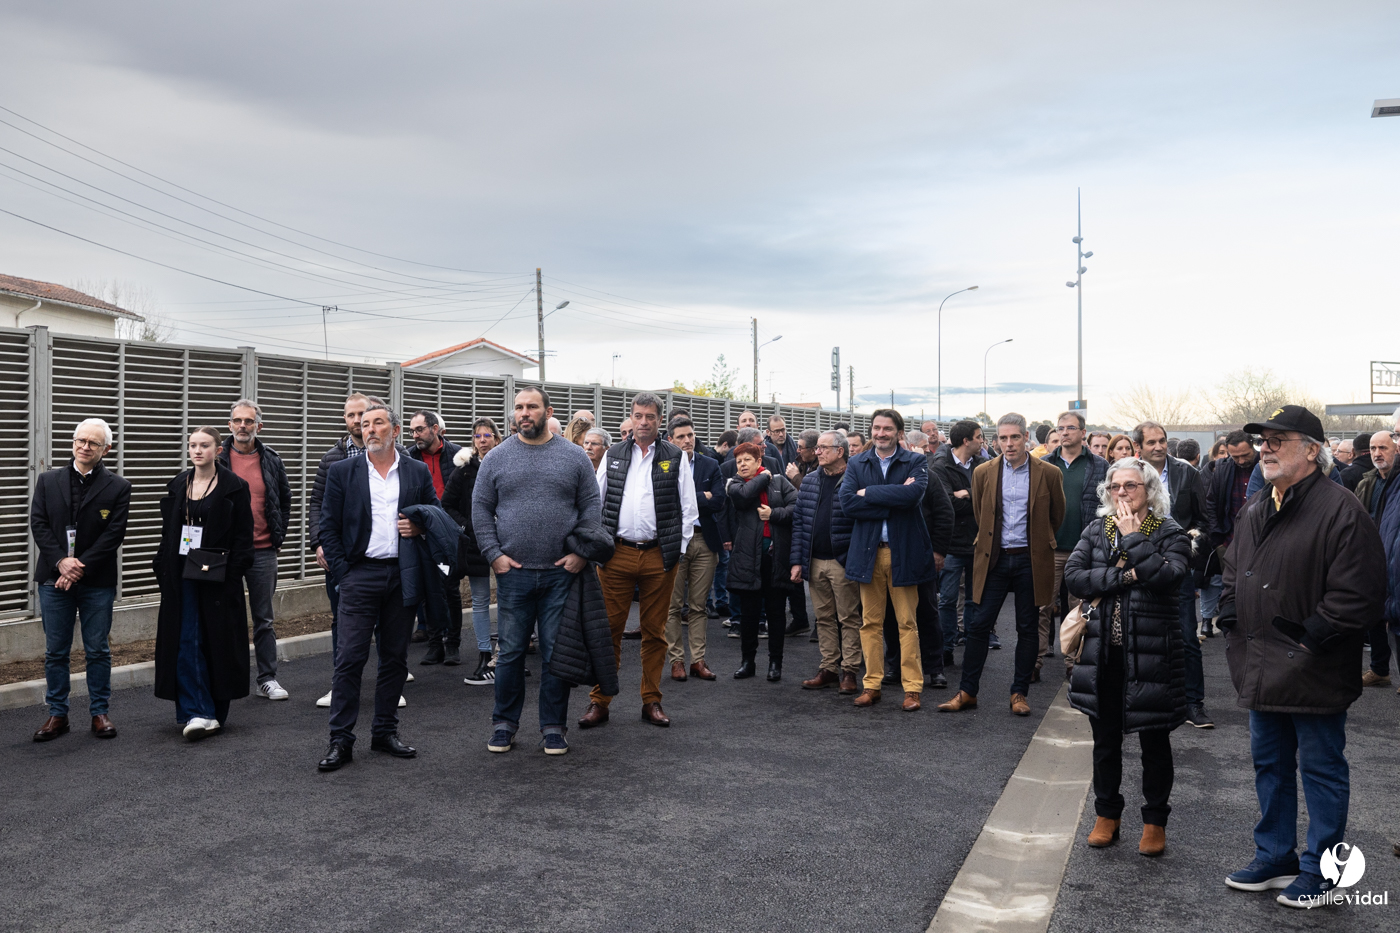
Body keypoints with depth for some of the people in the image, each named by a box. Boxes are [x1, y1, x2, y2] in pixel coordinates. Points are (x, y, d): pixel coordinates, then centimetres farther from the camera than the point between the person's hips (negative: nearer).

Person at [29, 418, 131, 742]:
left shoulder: (118, 487, 0)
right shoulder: (48, 481, 7)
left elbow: (114, 533, -6)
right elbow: (38, 524, 1)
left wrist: (81, 567, -13)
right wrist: (61, 561, -13)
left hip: (97, 581, -2)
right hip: (54, 579, 2)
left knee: (98, 650, 6)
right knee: (55, 651, 8)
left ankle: (100, 712, 16)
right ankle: (57, 714, 18)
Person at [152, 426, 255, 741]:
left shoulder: (233, 486, -3)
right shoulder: (178, 485, 10)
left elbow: (243, 535, -5)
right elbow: (168, 533, 13)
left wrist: (234, 573, -12)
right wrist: (164, 570, 4)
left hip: (217, 576, -3)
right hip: (183, 576, 4)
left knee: (217, 641, 3)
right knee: (186, 641, -3)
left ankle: (217, 712, 16)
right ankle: (197, 713, 0)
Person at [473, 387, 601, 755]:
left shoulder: (574, 457, 5)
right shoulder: (497, 458, 6)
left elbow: (591, 508, 4)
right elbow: (481, 509, 5)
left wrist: (582, 552, -6)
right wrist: (494, 554, -4)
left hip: (562, 572, 0)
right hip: (513, 573, 0)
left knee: (556, 652, 6)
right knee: (511, 650, 6)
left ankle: (553, 727, 18)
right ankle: (504, 724, 21)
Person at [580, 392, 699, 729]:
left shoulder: (676, 457, 5)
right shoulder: (612, 455, 10)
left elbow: (688, 508, 5)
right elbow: (595, 502, 11)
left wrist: (678, 550, -1)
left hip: (659, 555, 0)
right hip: (617, 553, 1)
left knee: (654, 632, 8)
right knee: (609, 629, 2)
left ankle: (651, 701, 19)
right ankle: (599, 702, 11)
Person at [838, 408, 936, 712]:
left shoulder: (916, 462, 2)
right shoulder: (857, 465, 8)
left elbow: (914, 493, -19)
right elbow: (847, 503, -8)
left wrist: (868, 493, -13)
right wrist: (893, 501, -14)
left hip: (903, 552, -2)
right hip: (868, 551, 2)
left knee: (908, 623, 2)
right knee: (870, 623, 7)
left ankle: (912, 687, 10)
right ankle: (872, 684, 16)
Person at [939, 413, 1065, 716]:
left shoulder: (1048, 474, -1)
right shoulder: (983, 473, 3)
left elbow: (1057, 517, 12)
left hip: (1030, 561, -1)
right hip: (994, 558, 1)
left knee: (1028, 628, 6)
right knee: (978, 624, -1)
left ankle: (1019, 694, 17)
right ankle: (967, 692, 8)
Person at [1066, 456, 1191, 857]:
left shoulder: (1169, 533, -3)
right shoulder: (1096, 530, 7)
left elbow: (1165, 574, -23)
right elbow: (1074, 576, -7)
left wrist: (1131, 536, -15)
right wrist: (1126, 576, -16)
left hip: (1151, 652, -3)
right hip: (1103, 651, 3)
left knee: (1154, 741, 9)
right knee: (1105, 738, 14)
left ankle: (1155, 821, 26)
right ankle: (1107, 815, 29)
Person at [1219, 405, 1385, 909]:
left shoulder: (1341, 511, -16)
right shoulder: (1256, 509, 10)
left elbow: (1357, 593, -20)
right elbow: (1232, 570, 21)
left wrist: (1311, 638, -19)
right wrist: (1231, 617, 8)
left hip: (1313, 674, -8)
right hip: (1262, 669, 8)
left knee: (1320, 769, 7)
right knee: (1270, 765, 18)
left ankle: (1320, 871, 22)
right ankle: (1275, 857, 33)